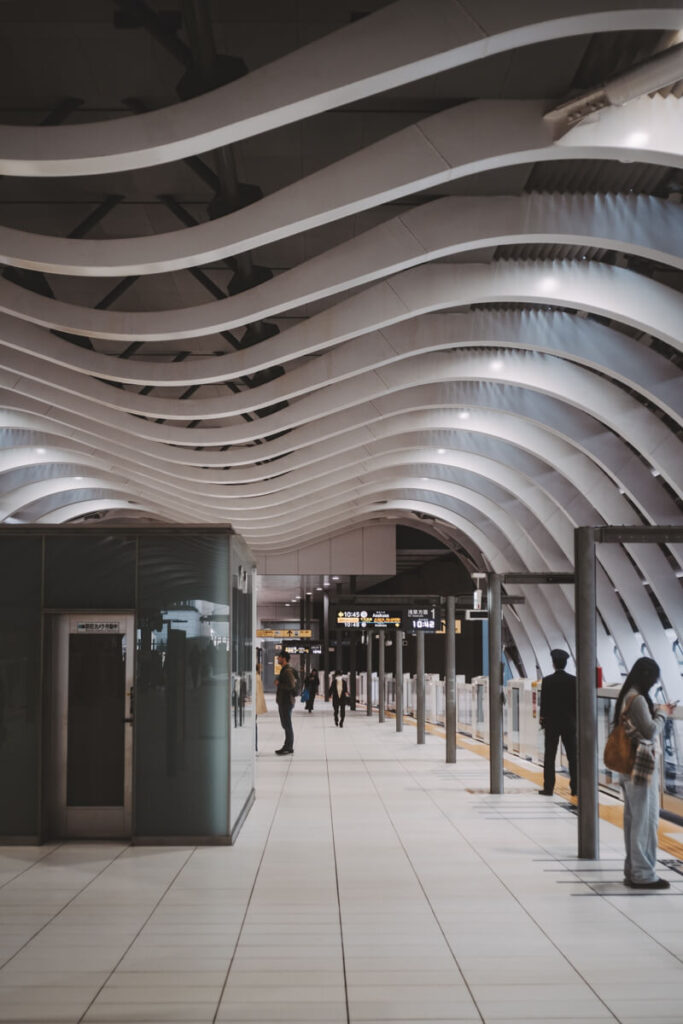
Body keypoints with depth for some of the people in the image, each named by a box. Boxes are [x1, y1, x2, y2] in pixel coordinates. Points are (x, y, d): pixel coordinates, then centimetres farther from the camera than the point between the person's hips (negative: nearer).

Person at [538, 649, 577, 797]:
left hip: (552, 722, -2)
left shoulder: (547, 681, -8)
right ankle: (575, 788, 7)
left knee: (549, 757, 3)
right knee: (573, 756, 7)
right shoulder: (573, 680, -3)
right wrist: (575, 719, 10)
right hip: (569, 723, 2)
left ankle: (548, 788, 2)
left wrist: (543, 719, 7)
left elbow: (544, 702, -5)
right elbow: (577, 702, 0)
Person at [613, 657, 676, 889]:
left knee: (633, 819, 13)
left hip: (629, 768, 10)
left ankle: (632, 870, 20)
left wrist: (658, 713, 12)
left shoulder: (626, 697, 11)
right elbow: (650, 732, -19)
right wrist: (661, 714, -4)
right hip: (642, 767, -10)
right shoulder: (638, 699, -18)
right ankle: (643, 874, 1)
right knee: (646, 820, -3)